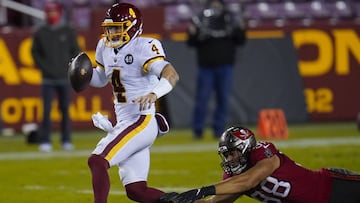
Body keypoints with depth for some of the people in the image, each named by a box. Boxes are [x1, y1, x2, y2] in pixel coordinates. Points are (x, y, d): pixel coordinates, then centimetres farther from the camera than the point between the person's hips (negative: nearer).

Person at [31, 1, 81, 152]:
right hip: (48, 79, 0)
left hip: (65, 78, 0)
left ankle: (66, 141, 9)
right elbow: (35, 52, 10)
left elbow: (75, 51, 8)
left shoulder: (68, 32, 5)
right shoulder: (40, 33, 5)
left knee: (65, 110, 3)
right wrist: (43, 66, -2)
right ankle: (45, 142, -4)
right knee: (46, 110, -5)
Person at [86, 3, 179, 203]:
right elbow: (101, 79, 26)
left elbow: (171, 74, -28)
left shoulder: (143, 48, -15)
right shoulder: (106, 47, 9)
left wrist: (154, 94, -47)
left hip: (142, 122, -9)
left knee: (97, 161, -20)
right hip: (124, 124, 9)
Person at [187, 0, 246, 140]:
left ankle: (218, 129, 10)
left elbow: (240, 42, 7)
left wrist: (240, 31, -11)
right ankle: (197, 130, 4)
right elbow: (191, 43, -3)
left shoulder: (230, 21, 5)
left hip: (225, 67, 2)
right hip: (206, 67, -2)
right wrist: (192, 33, -22)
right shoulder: (200, 21, -2)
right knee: (202, 98, -2)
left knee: (223, 99, 3)